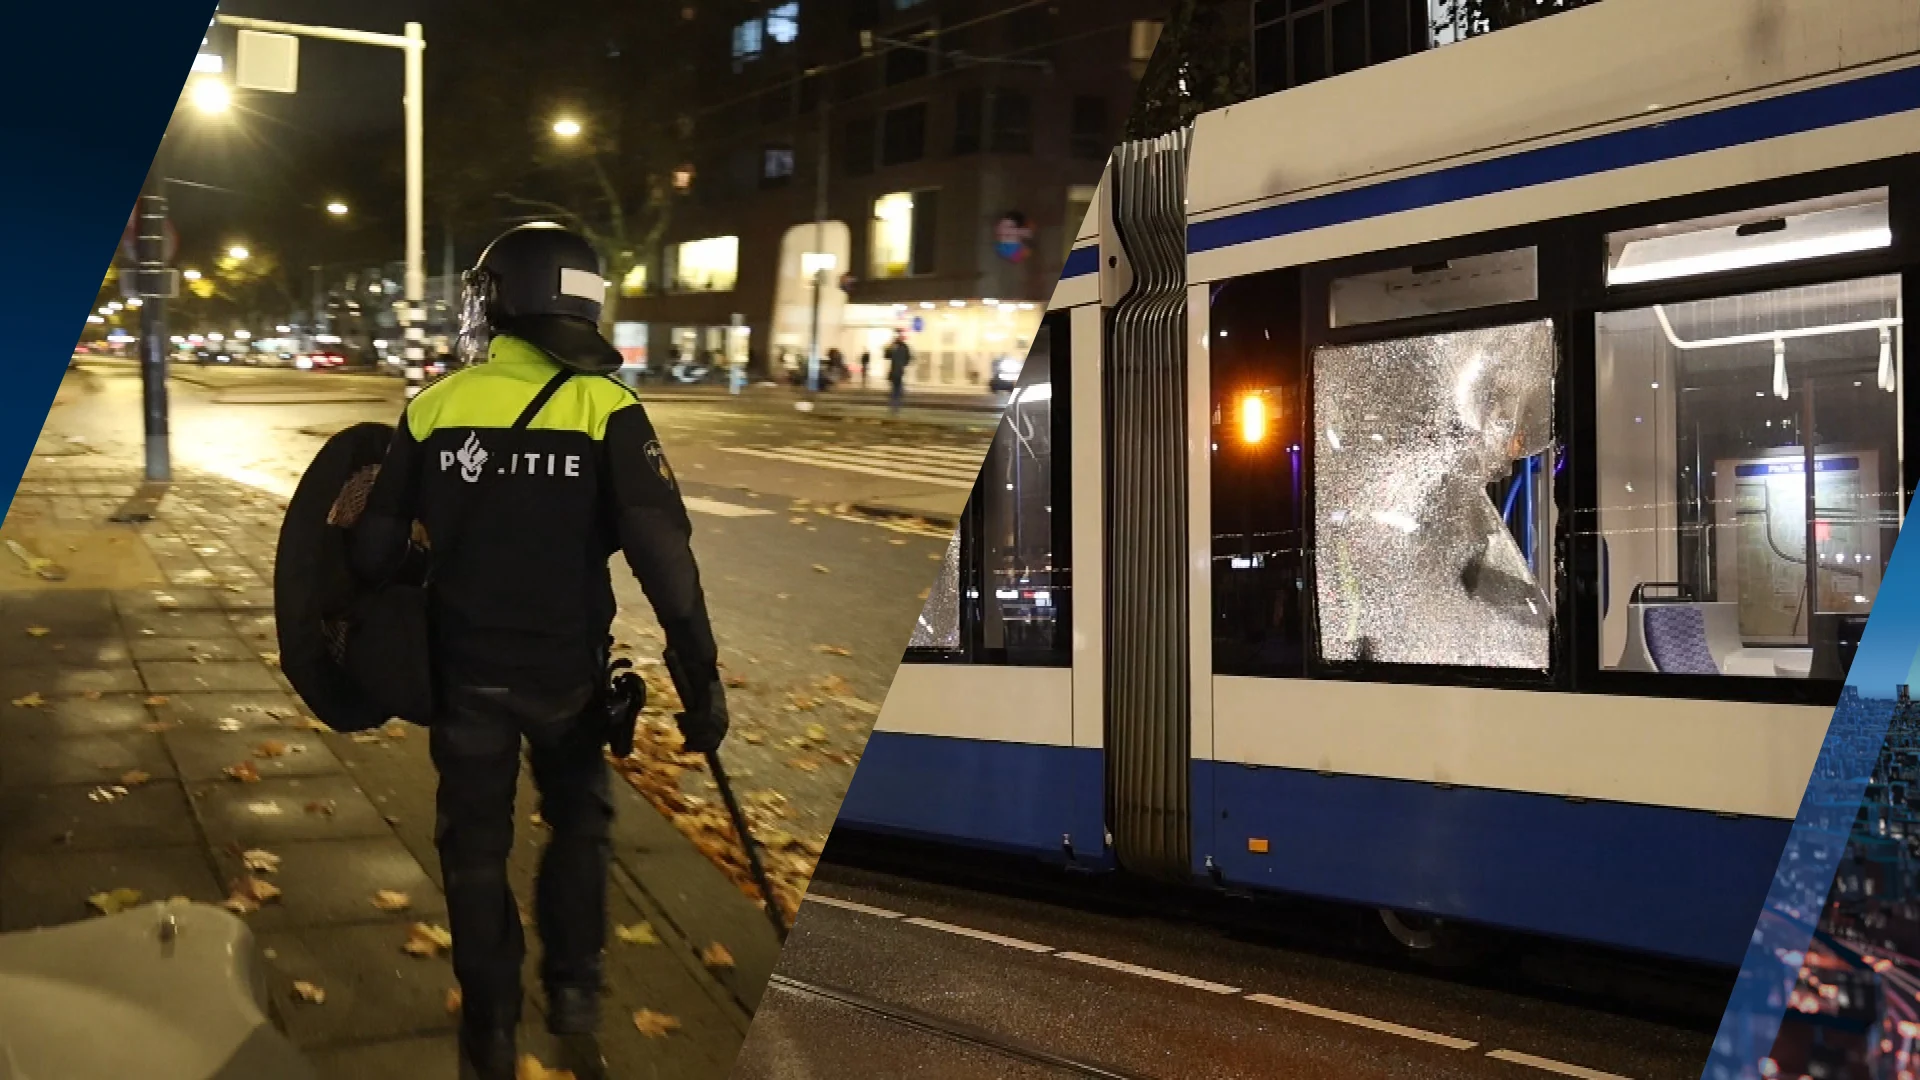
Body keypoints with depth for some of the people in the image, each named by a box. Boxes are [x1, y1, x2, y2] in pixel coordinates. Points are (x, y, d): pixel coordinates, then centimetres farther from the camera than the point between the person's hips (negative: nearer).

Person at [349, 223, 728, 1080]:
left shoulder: (434, 407, -5)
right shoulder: (604, 409, -12)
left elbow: (377, 549, 0)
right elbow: (664, 557, -18)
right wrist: (700, 676, -12)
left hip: (465, 669, 1)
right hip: (567, 670, -1)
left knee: (474, 846, 15)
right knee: (578, 822, 23)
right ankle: (574, 996, 17)